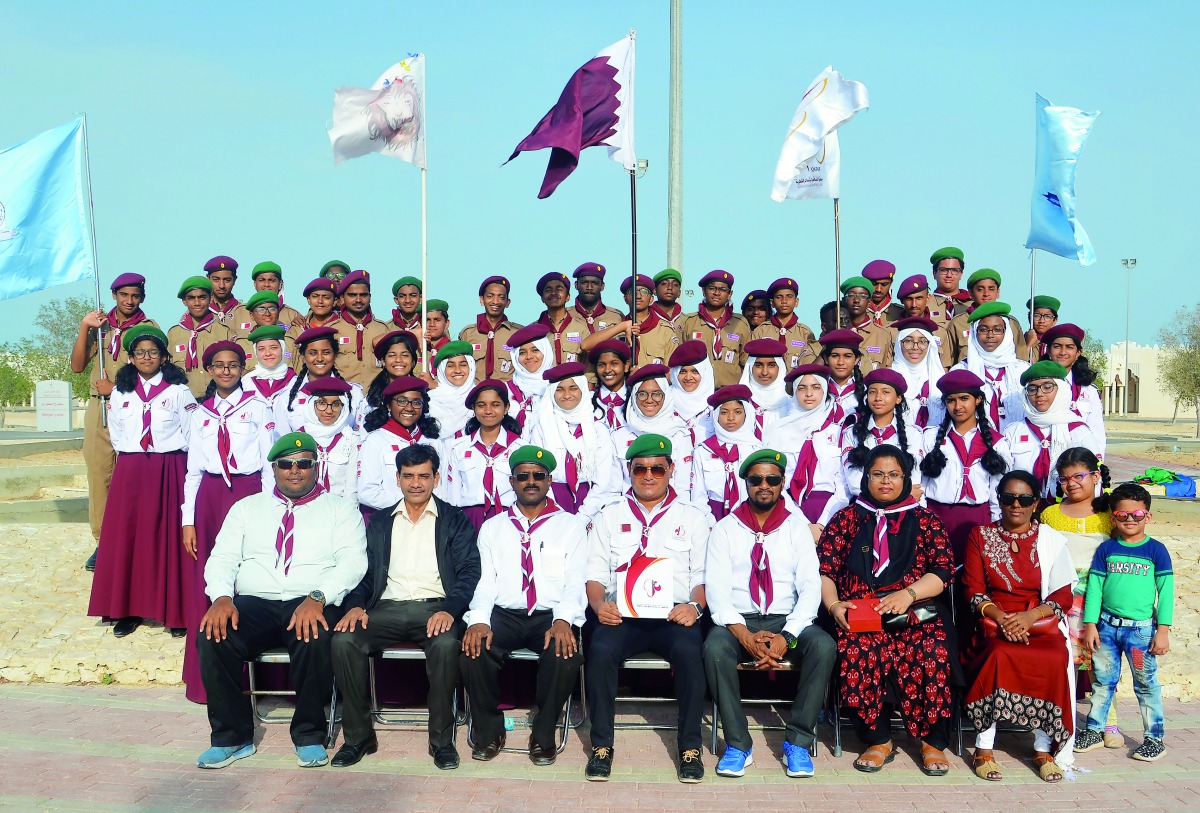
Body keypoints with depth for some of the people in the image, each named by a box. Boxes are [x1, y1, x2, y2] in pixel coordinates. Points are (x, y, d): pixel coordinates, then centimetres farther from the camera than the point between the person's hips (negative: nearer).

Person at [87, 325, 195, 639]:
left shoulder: (178, 391, 1)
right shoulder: (120, 392, 11)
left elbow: (191, 434, 1)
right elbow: (115, 433, 17)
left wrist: (169, 459, 0)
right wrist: (132, 459, 9)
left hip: (169, 470, -3)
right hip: (129, 472, 3)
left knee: (168, 537, -3)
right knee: (126, 536, 1)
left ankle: (174, 610, 1)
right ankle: (128, 608, 8)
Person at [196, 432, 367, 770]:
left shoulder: (340, 509, 13)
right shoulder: (246, 508, 22)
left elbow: (353, 562, -1)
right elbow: (222, 558, 12)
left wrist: (317, 598, -20)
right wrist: (221, 597, -11)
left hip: (314, 606, -2)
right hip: (253, 603, 3)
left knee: (317, 639, -36)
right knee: (213, 637, -28)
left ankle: (309, 735, -13)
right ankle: (231, 736, -9)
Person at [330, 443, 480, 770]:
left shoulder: (455, 520, 11)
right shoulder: (379, 521, 21)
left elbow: (469, 571, 1)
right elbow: (365, 570, 14)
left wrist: (450, 609, -19)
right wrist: (355, 605, -8)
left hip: (435, 607, -3)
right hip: (388, 608, 3)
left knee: (446, 643, -36)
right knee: (344, 639, -26)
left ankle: (442, 739, -19)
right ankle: (358, 736, -11)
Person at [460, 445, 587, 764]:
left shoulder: (570, 526, 12)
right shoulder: (492, 528, 18)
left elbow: (575, 582, 1)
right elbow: (485, 582, 8)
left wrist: (563, 621, -19)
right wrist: (478, 620, -13)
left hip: (552, 616, -1)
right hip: (503, 614, 2)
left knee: (566, 654, -33)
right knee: (473, 649, -29)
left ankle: (543, 735, -7)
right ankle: (489, 732, -4)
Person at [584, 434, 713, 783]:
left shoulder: (693, 517, 15)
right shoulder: (609, 516, 18)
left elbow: (703, 576, 8)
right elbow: (595, 574, 12)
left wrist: (695, 606, -13)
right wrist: (599, 604, -9)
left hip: (675, 616, 0)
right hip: (622, 615, 1)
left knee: (689, 650, -32)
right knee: (600, 650, -31)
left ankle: (690, 747, -18)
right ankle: (601, 745, -16)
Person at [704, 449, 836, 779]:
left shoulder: (796, 529, 10)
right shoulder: (726, 529, 8)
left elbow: (811, 587, -1)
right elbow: (716, 588, -2)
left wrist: (787, 637, -18)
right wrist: (746, 636, -19)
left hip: (786, 620, 1)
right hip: (737, 621, -1)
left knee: (824, 646, -30)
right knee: (714, 648, -34)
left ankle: (798, 743, -18)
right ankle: (738, 745, -20)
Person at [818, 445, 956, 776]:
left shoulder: (925, 520, 16)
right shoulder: (847, 518, 16)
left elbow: (943, 571, 5)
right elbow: (823, 570, 10)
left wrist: (908, 593, -12)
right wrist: (833, 605, -9)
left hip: (915, 613, 0)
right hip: (858, 615, 0)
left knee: (933, 651, -32)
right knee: (859, 651, -34)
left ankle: (933, 741, -14)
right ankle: (879, 740, -17)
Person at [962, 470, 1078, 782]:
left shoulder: (1051, 540, 10)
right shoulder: (981, 536, 11)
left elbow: (1063, 595, 3)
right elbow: (974, 590, 3)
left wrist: (1031, 616, -16)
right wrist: (1001, 617, -16)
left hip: (1040, 620, 1)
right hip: (995, 619, -1)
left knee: (1054, 660, -31)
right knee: (999, 655, -34)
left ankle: (1044, 749, -17)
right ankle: (984, 747, -24)